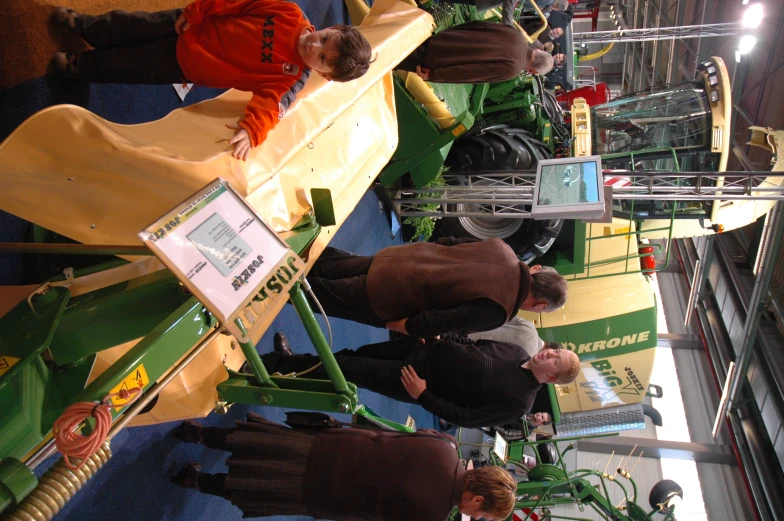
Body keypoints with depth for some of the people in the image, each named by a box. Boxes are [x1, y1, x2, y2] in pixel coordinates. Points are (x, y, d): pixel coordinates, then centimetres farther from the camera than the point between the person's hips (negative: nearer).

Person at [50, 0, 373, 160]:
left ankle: (79, 67, 47)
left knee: (121, 66, 13)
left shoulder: (291, 78, -25)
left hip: (181, 64, -2)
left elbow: (269, 103, -37)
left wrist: (252, 129, -57)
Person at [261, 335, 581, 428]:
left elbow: (465, 418, -15)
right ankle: (284, 361, 23)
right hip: (426, 348, 6)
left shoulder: (517, 403, -13)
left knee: (342, 368, -9)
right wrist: (440, 334, 0)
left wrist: (422, 396, -19)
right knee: (349, 355, 5)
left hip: (416, 375, -6)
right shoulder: (518, 351, 5)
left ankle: (272, 366, 5)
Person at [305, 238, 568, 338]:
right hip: (385, 294, -7)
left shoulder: (502, 249, -6)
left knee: (337, 267, 30)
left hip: (392, 257, 7)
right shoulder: (496, 309, -28)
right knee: (322, 294, 13)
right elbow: (427, 325, -28)